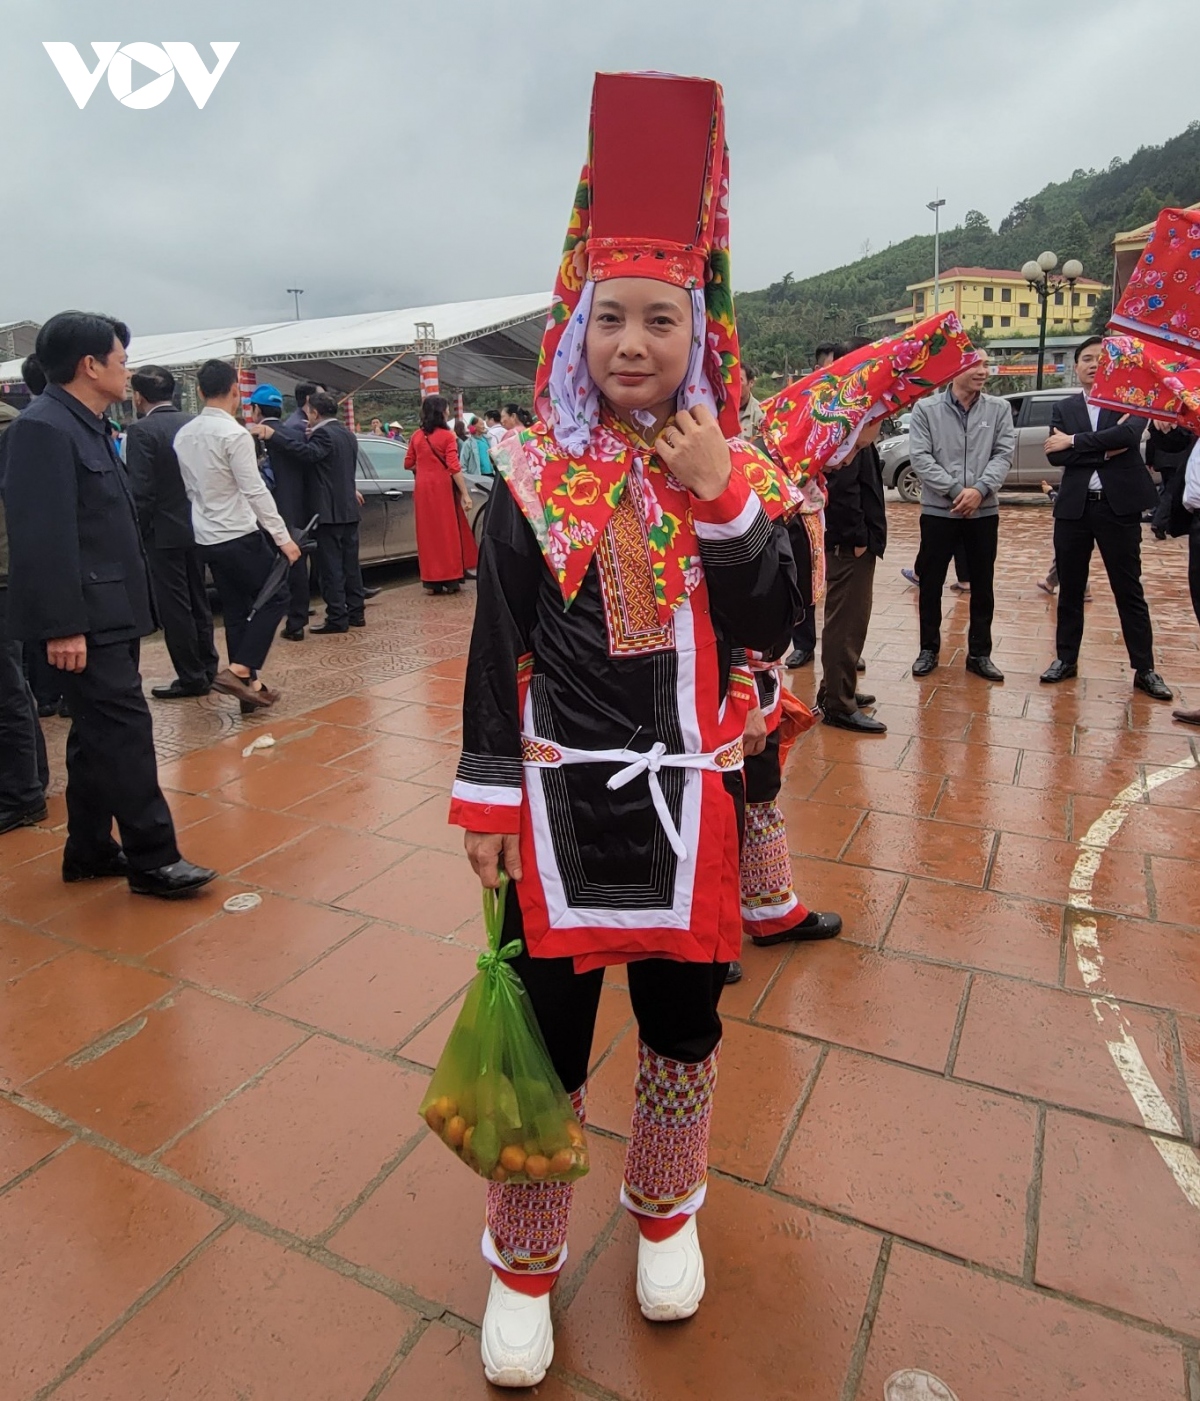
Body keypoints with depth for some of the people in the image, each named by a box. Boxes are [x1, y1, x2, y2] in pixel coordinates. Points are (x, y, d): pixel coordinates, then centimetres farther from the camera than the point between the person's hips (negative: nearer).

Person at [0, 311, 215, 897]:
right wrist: (62, 626, -23)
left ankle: (89, 851, 25)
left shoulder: (87, 426, 16)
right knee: (125, 731, -7)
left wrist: (130, 605, 18)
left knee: (99, 734, 14)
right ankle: (152, 859, 1)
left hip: (109, 612, 10)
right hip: (85, 619, -10)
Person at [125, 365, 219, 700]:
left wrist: (137, 532, -7)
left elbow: (141, 490, -17)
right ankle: (207, 668, 23)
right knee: (197, 600, 15)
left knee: (174, 606, 0)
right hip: (197, 527, 7)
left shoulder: (141, 430, -13)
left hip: (164, 531, -7)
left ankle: (191, 677, 4)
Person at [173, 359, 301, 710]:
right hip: (239, 536, -8)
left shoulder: (183, 435, 8)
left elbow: (190, 488, 14)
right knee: (275, 596, 3)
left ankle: (248, 684, 15)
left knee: (235, 610, 12)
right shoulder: (234, 434, -15)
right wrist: (283, 537, -15)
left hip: (207, 538, 8)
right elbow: (255, 491, -18)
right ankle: (240, 670, -9)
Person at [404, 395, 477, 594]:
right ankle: (450, 579, 5)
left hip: (423, 488, 4)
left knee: (428, 532, 9)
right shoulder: (447, 436, -8)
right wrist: (465, 494, -13)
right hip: (443, 487, -4)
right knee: (448, 532, 4)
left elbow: (408, 463, 12)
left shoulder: (416, 436, 6)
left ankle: (431, 581, 10)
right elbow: (454, 467, -13)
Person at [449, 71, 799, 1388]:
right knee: (545, 1031, 9)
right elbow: (497, 651, -3)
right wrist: (487, 799, -4)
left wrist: (719, 498, -17)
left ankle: (666, 1210, 46)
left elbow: (770, 629, -8)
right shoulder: (531, 478, -4)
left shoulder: (736, 471, 1)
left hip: (687, 799, 2)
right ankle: (522, 1261, 35)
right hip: (560, 798, -1)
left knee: (681, 1018, 18)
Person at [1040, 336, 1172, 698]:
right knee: (1070, 587, 10)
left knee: (1129, 590, 3)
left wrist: (1073, 441, -15)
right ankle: (1066, 658, 23)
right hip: (1073, 506, 2)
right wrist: (1104, 451, -14)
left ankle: (1145, 669, 11)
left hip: (1118, 506, -2)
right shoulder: (1063, 408, 10)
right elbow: (1054, 455, -5)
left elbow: (1128, 434, -18)